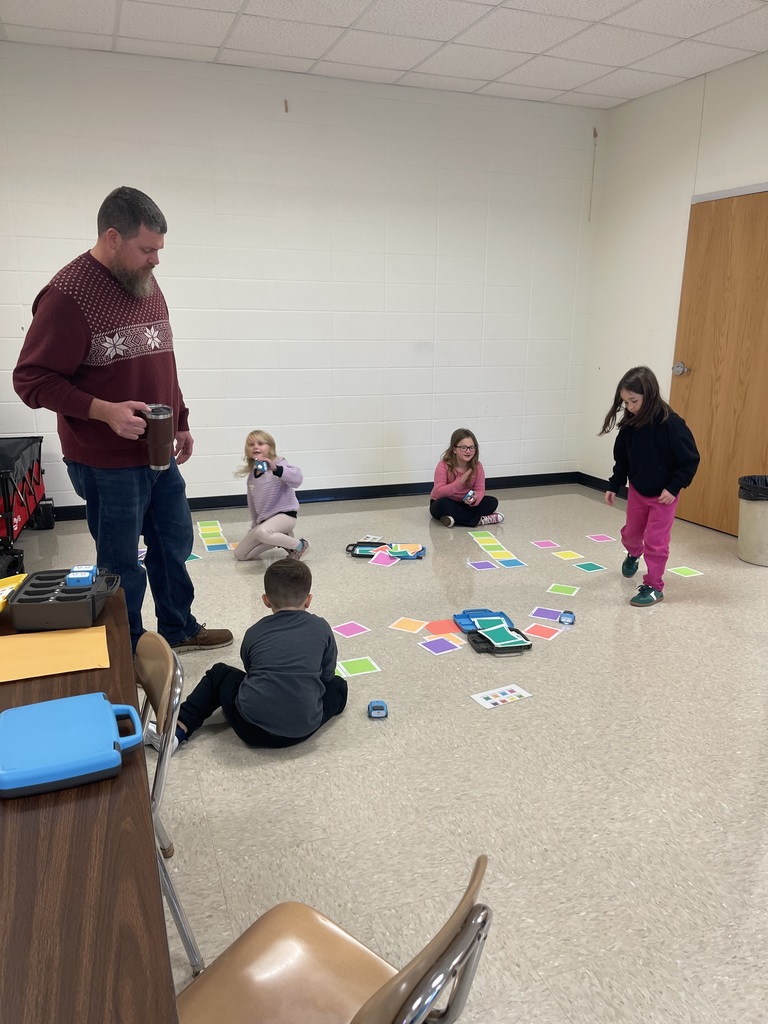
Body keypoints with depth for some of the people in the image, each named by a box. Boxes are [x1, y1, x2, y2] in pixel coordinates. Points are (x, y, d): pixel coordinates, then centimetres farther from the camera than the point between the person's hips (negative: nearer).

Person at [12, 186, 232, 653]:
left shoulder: (146, 285, 8)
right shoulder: (68, 294, -17)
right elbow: (32, 379, -17)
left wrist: (181, 421, 16)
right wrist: (105, 411, -27)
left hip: (159, 453, 8)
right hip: (106, 463, -8)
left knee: (174, 542, 19)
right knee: (122, 565, 6)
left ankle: (178, 628, 40)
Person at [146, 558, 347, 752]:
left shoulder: (254, 633, 10)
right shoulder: (321, 628, 6)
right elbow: (327, 676, 14)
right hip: (303, 729, -1)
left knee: (219, 674, 27)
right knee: (337, 686, 25)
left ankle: (178, 729, 11)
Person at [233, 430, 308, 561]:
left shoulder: (278, 465, -12)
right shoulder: (252, 474, 10)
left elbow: (297, 479, -34)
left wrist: (275, 469, -47)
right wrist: (254, 525, 26)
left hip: (285, 514, -8)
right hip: (264, 520, 8)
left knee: (262, 532, -41)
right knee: (240, 554, 8)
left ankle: (300, 546, -15)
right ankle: (280, 539, 17)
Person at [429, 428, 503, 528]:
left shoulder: (477, 466, -9)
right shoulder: (443, 466, -20)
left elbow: (480, 490, -10)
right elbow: (438, 492, -26)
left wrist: (475, 499, -34)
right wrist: (459, 482, -35)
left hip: (465, 504, 4)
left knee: (492, 502, -15)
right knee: (443, 504, -38)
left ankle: (455, 517, -27)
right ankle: (479, 520, -29)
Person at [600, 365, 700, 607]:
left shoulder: (670, 424, -27)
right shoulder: (630, 424, -10)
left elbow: (690, 459, -20)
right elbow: (622, 458, 4)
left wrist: (673, 487, -23)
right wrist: (614, 486, 1)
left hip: (664, 494, -5)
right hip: (637, 490, 5)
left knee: (655, 540, -1)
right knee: (631, 533, 19)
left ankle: (654, 587, 13)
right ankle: (633, 555, 53)